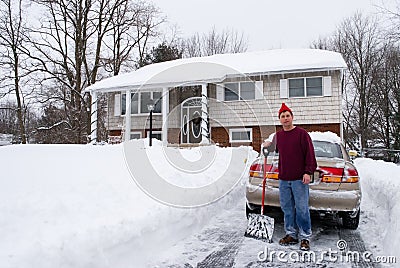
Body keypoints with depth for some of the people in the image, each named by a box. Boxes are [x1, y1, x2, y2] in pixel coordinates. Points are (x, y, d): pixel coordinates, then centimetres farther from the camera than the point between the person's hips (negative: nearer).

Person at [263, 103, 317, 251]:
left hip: (299, 179, -5)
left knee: (302, 209, -1)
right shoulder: (278, 136, 12)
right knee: (287, 208, 10)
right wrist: (268, 146, 10)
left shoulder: (301, 133, -4)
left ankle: (305, 237, 10)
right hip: (283, 179, 5)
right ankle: (291, 235, 22)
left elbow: (309, 154, -7)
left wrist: (308, 172, -13)